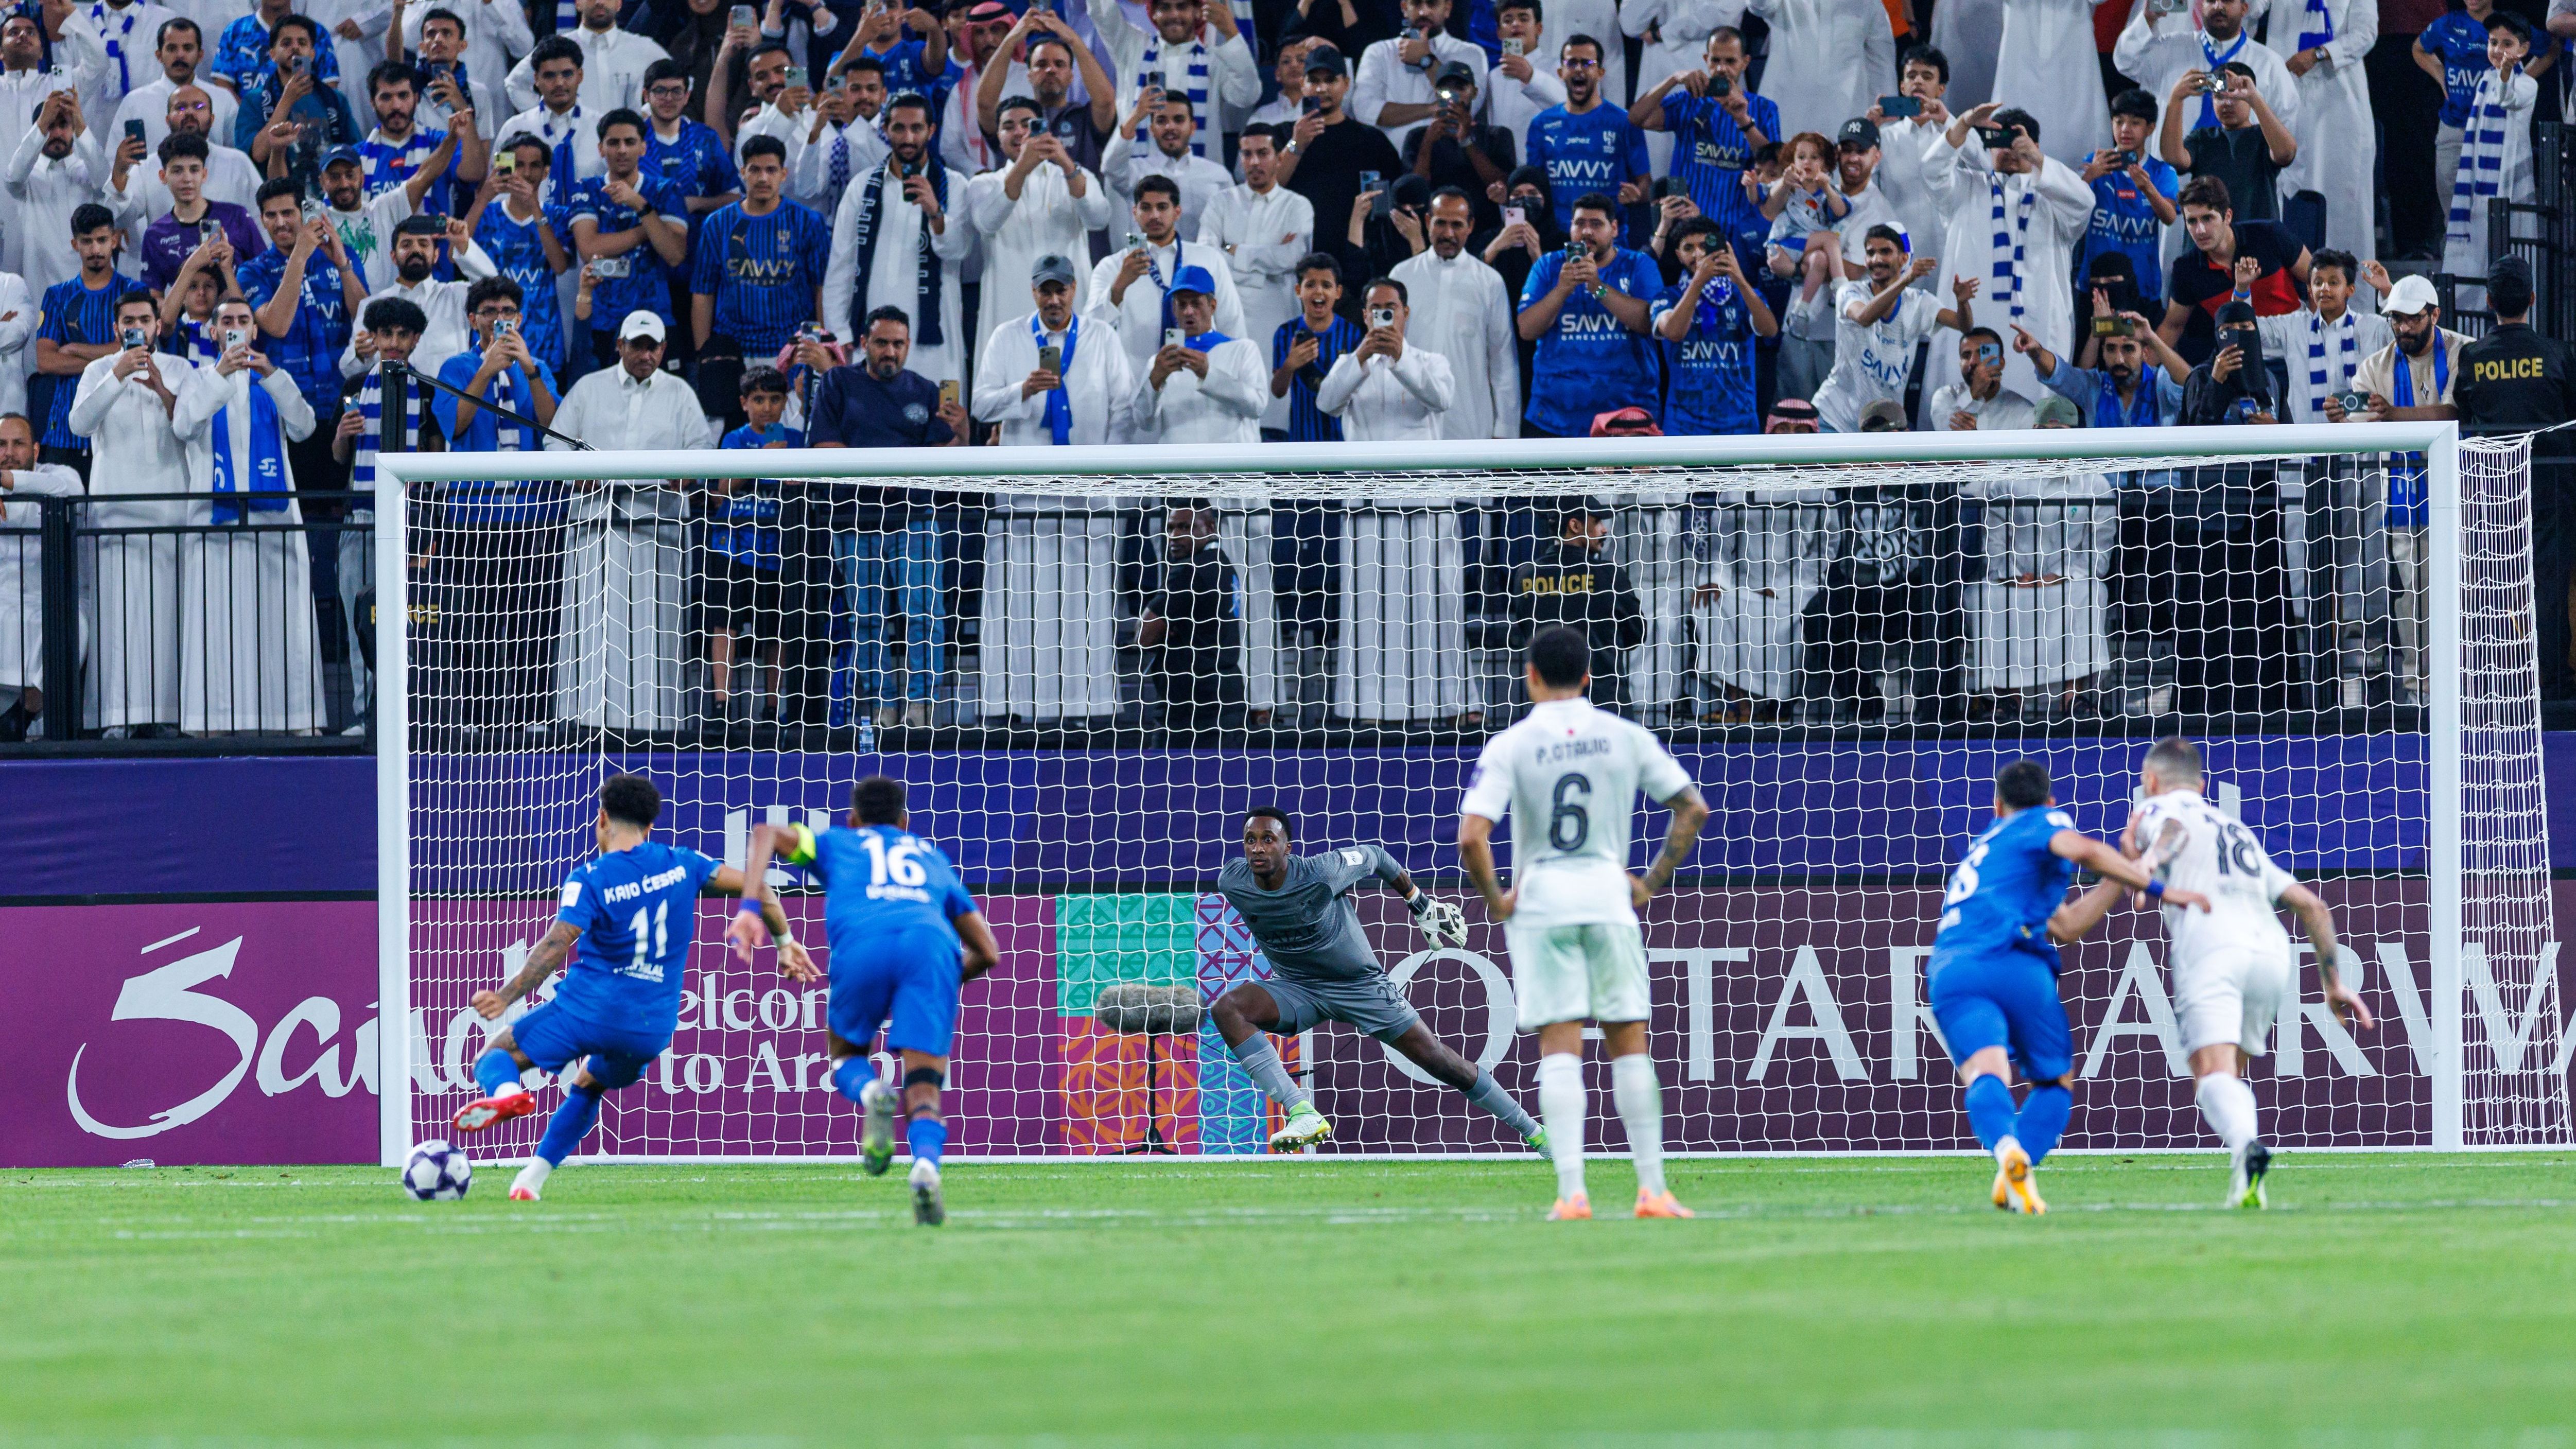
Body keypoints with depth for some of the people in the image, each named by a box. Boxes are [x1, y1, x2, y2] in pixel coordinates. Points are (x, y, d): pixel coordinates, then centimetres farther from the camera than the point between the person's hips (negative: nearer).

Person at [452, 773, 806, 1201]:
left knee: (496, 1054, 8)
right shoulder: (680, 864, 4)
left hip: (588, 1008, -5)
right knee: (586, 1088, 31)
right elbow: (750, 885, 5)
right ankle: (532, 1179, 20)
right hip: (652, 1029, 5)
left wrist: (506, 997, -18)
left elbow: (555, 947, -19)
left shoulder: (590, 880, -9)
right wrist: (785, 942, 17)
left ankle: (504, 1091, -29)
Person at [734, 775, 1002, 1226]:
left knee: (847, 1057, 23)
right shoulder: (933, 858, 40)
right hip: (931, 941, 1)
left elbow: (767, 834, 17)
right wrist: (949, 982, 52)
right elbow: (988, 954, 36)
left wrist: (753, 909, 8)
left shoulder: (836, 844, 35)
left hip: (862, 942, -1)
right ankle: (926, 1164, -34)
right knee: (923, 1091, -1)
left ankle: (870, 1093, -13)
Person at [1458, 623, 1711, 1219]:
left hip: (1539, 901, -1)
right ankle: (1652, 1188, 6)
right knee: (1629, 1045, 8)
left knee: (1559, 1049, -1)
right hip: (1609, 897, 1)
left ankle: (1571, 1192, -9)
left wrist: (1494, 899, -1)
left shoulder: (1510, 746, -5)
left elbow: (1471, 837, -15)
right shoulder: (1627, 738, 3)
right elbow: (1693, 809, 4)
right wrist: (1653, 883, 11)